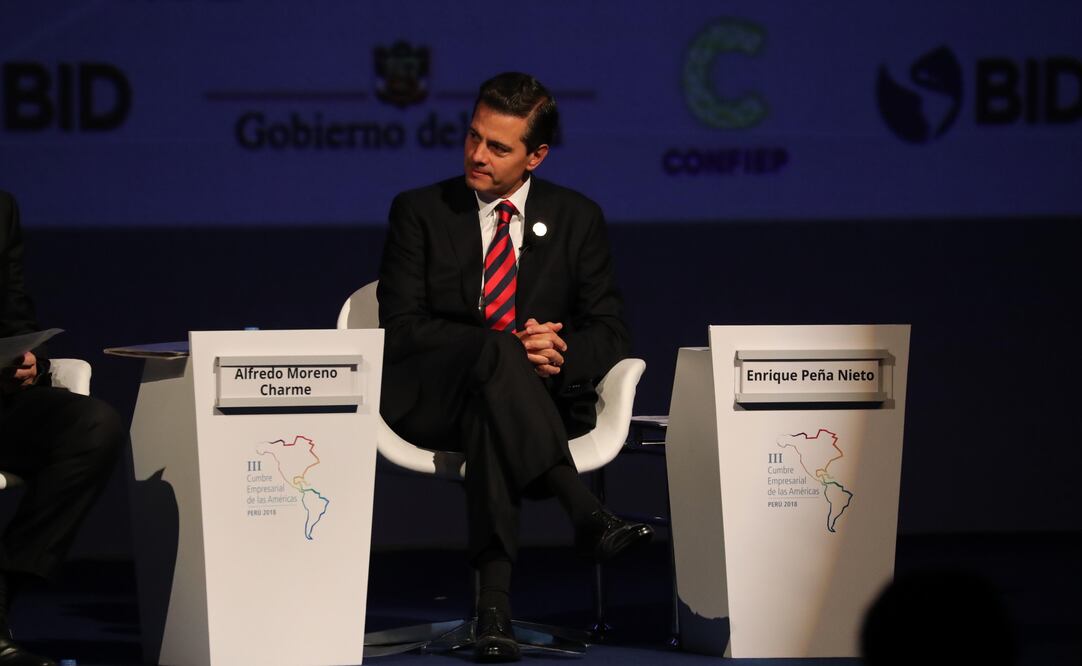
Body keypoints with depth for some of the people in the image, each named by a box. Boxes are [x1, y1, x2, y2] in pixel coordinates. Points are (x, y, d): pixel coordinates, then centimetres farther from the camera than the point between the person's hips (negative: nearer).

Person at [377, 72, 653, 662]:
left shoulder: (577, 219, 11)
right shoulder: (419, 212, 6)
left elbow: (610, 332, 8)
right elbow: (401, 329, -4)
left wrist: (560, 354, -18)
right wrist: (508, 347, -18)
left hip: (542, 395, 1)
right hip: (430, 400, -1)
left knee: (492, 415, -37)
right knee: (496, 354, -37)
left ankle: (495, 593, -48)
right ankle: (587, 515, -51)